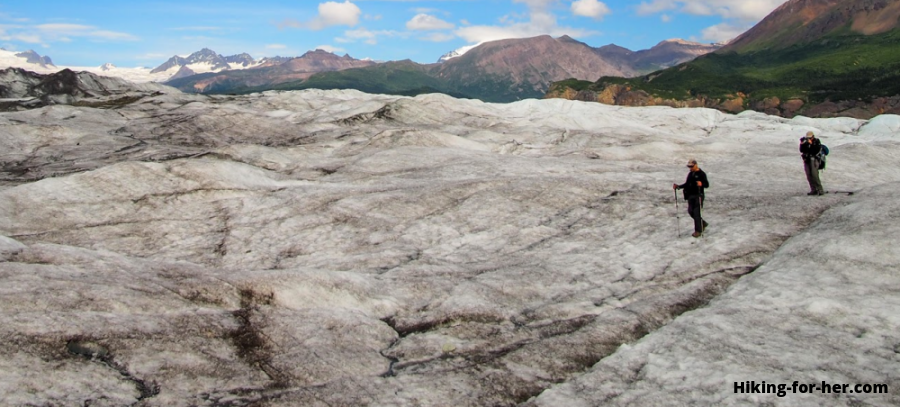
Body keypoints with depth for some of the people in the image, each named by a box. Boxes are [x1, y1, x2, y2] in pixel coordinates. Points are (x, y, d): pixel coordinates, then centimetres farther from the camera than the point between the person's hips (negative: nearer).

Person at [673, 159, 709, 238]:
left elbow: (707, 184, -12)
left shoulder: (701, 174, -7)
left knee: (696, 212, -8)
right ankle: (703, 224, 30)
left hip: (698, 195, -7)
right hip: (691, 196, 7)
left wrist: (701, 184, -33)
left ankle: (698, 230, 1)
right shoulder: (690, 174, 15)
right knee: (691, 211, 9)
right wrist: (678, 186, 10)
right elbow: (687, 184, 22)